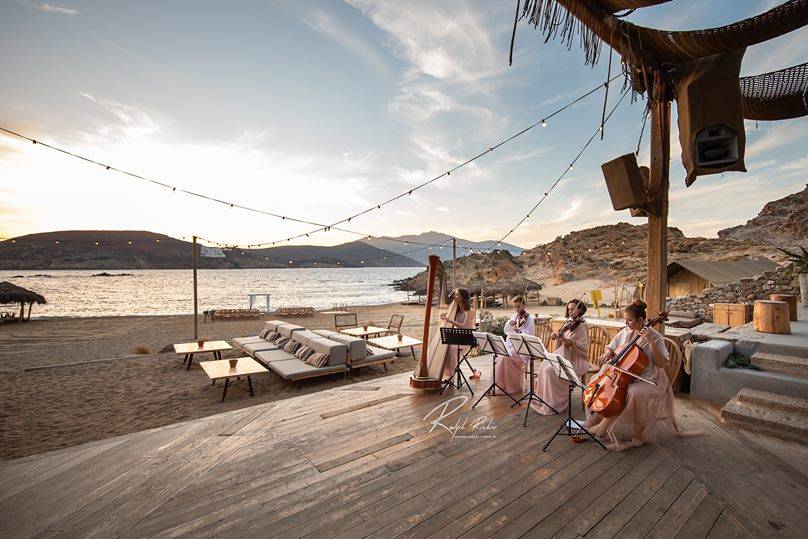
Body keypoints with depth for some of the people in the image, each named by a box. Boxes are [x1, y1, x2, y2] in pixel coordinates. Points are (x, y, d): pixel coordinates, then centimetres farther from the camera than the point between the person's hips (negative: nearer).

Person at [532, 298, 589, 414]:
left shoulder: (581, 326, -11)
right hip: (564, 354, 7)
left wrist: (564, 339, -36)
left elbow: (575, 345, -21)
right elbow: (561, 344, 15)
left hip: (575, 359, -7)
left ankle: (553, 404, -10)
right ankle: (543, 399, -1)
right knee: (544, 366, -12)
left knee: (551, 370, -25)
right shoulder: (569, 323, 13)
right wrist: (555, 335, -4)